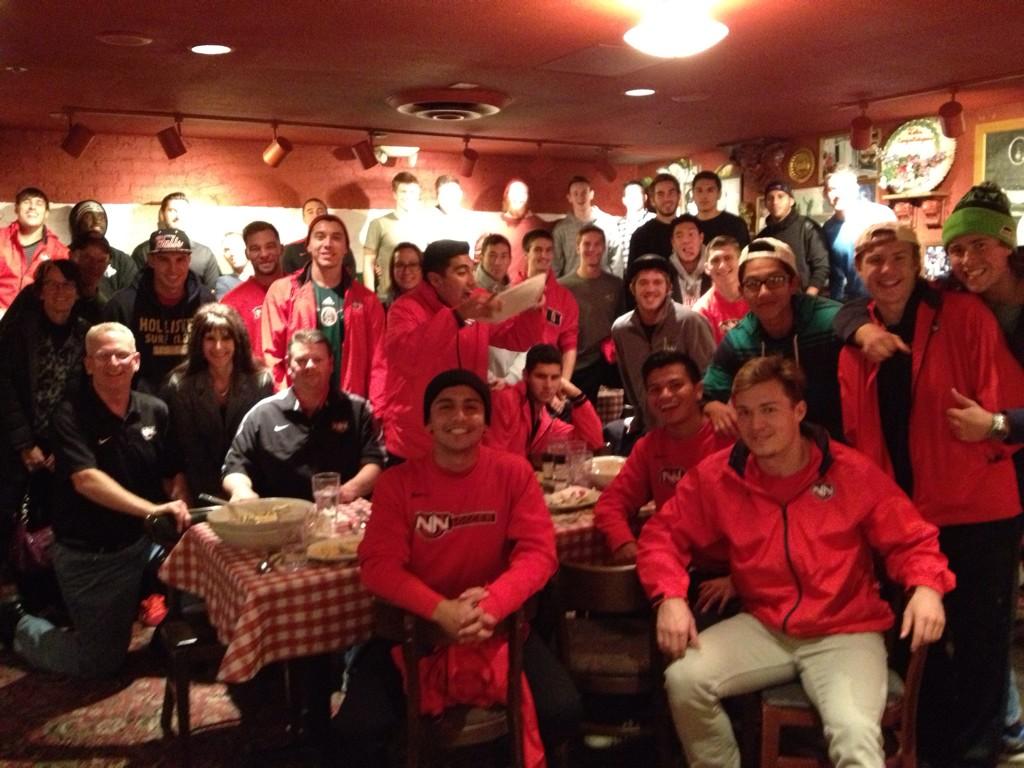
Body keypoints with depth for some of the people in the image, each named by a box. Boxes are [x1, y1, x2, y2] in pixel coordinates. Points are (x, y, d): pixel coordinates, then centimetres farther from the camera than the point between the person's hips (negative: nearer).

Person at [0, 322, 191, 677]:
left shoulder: (155, 411, -1)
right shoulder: (70, 416, -15)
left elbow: (174, 474, 7)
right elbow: (86, 480, -29)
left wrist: (178, 503, -15)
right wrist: (153, 509, -39)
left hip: (143, 542, 5)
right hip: (88, 556, -5)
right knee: (100, 662, 3)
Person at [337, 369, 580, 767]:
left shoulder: (513, 472, -5)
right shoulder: (397, 482, -6)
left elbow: (538, 551, -11)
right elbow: (378, 564, -14)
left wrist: (492, 602, -30)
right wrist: (441, 610, -31)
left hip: (498, 623, 1)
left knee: (561, 711, -15)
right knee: (358, 728, -18)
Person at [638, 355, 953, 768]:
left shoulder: (853, 472, -7)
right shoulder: (716, 475, -2)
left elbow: (911, 540, 1)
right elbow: (663, 533, 4)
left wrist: (926, 587, -20)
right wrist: (670, 597, -13)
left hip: (844, 633, -2)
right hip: (763, 627, 3)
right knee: (684, 679, -18)